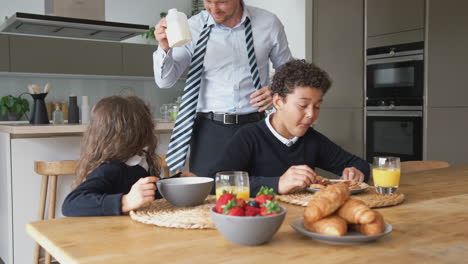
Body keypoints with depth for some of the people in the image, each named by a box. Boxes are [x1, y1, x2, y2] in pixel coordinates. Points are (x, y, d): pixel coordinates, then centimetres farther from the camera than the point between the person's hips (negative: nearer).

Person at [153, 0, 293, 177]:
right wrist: (164, 48, -23)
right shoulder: (193, 28, -3)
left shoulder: (269, 23, 0)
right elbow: (165, 81, -4)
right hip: (209, 129, 0)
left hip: (254, 126, 1)